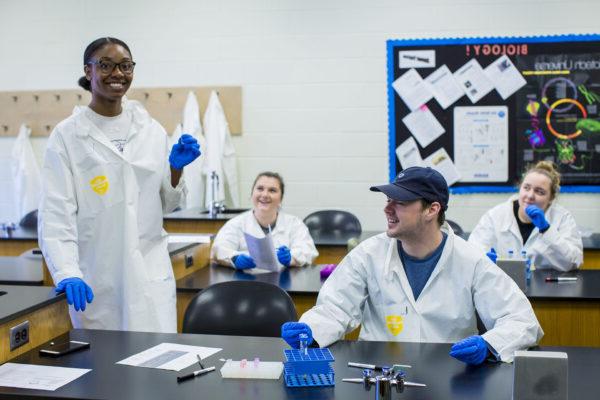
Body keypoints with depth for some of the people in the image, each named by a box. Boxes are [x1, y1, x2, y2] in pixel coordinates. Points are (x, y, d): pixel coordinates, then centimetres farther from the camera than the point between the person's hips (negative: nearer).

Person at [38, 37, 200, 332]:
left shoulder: (152, 131, 8)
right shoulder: (67, 135, -3)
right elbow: (56, 212, -10)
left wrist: (176, 167, -4)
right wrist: (67, 273, -23)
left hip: (151, 273, 3)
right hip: (96, 280, -3)